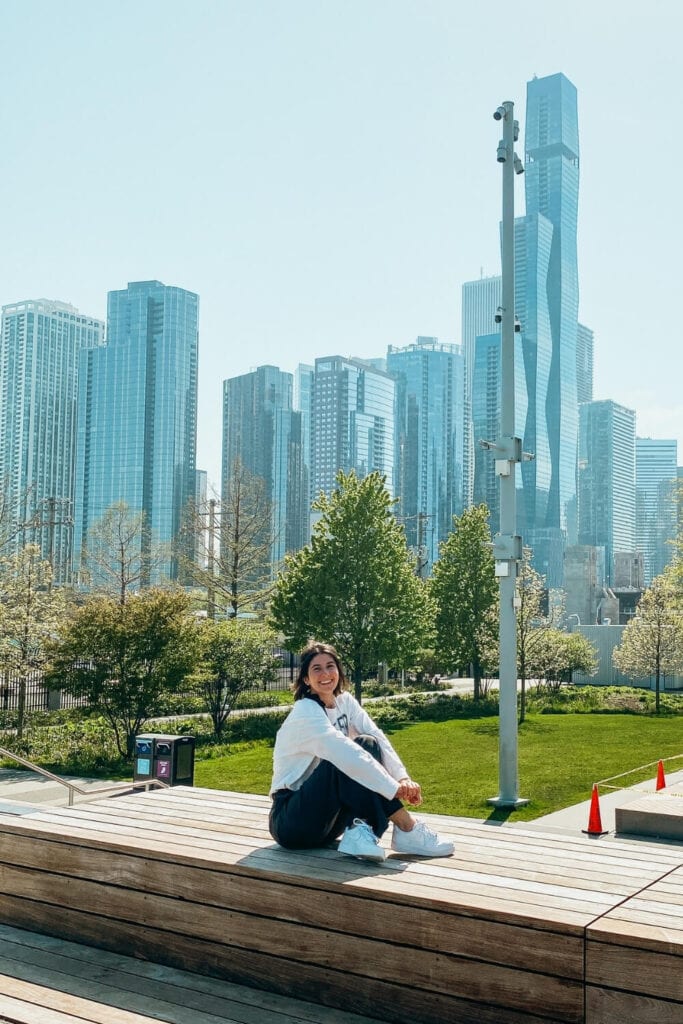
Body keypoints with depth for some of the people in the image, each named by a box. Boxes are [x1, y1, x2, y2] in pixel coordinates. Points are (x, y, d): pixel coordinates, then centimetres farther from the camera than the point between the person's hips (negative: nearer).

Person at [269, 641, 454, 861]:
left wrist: (403, 778, -25)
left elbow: (378, 737, -8)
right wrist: (395, 788, -32)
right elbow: (344, 753, -31)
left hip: (326, 818, 7)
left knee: (370, 746, -15)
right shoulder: (305, 712, -17)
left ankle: (360, 830, -26)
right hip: (290, 820, -7)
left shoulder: (344, 701, 5)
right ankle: (407, 831, -28)